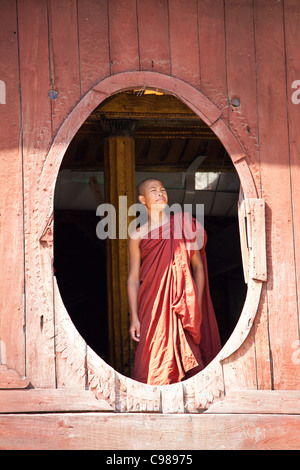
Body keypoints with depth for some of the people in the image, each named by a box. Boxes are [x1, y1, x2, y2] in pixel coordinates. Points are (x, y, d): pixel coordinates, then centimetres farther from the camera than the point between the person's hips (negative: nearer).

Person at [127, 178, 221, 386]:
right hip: (152, 305, 0)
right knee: (153, 365, -7)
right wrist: (134, 317, 0)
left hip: (181, 304, 0)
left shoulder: (184, 225, 9)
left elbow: (198, 266, 7)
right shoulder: (138, 236, 8)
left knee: (185, 358, -8)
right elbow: (133, 278, 7)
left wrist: (197, 305, -2)